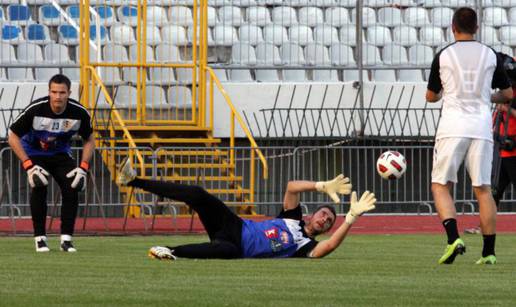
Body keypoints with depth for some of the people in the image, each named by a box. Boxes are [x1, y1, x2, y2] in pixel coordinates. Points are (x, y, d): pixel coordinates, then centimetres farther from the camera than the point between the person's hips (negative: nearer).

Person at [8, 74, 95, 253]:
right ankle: (40, 238, -12)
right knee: (39, 188, -23)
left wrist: (83, 168, -14)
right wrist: (28, 166, -26)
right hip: (34, 153, -3)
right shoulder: (35, 110, -30)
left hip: (60, 154, 3)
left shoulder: (79, 113, -21)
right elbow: (13, 137, -19)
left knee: (72, 189, -14)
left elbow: (89, 140, -3)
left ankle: (66, 238, -4)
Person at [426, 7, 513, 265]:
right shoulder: (490, 55, 7)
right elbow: (507, 94, 14)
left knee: (440, 186, 4)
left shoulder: (443, 56, 2)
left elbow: (431, 96, 11)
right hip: (481, 127, 2)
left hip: (452, 127, -2)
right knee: (483, 189, 7)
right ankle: (489, 252, 4)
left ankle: (453, 238, -18)